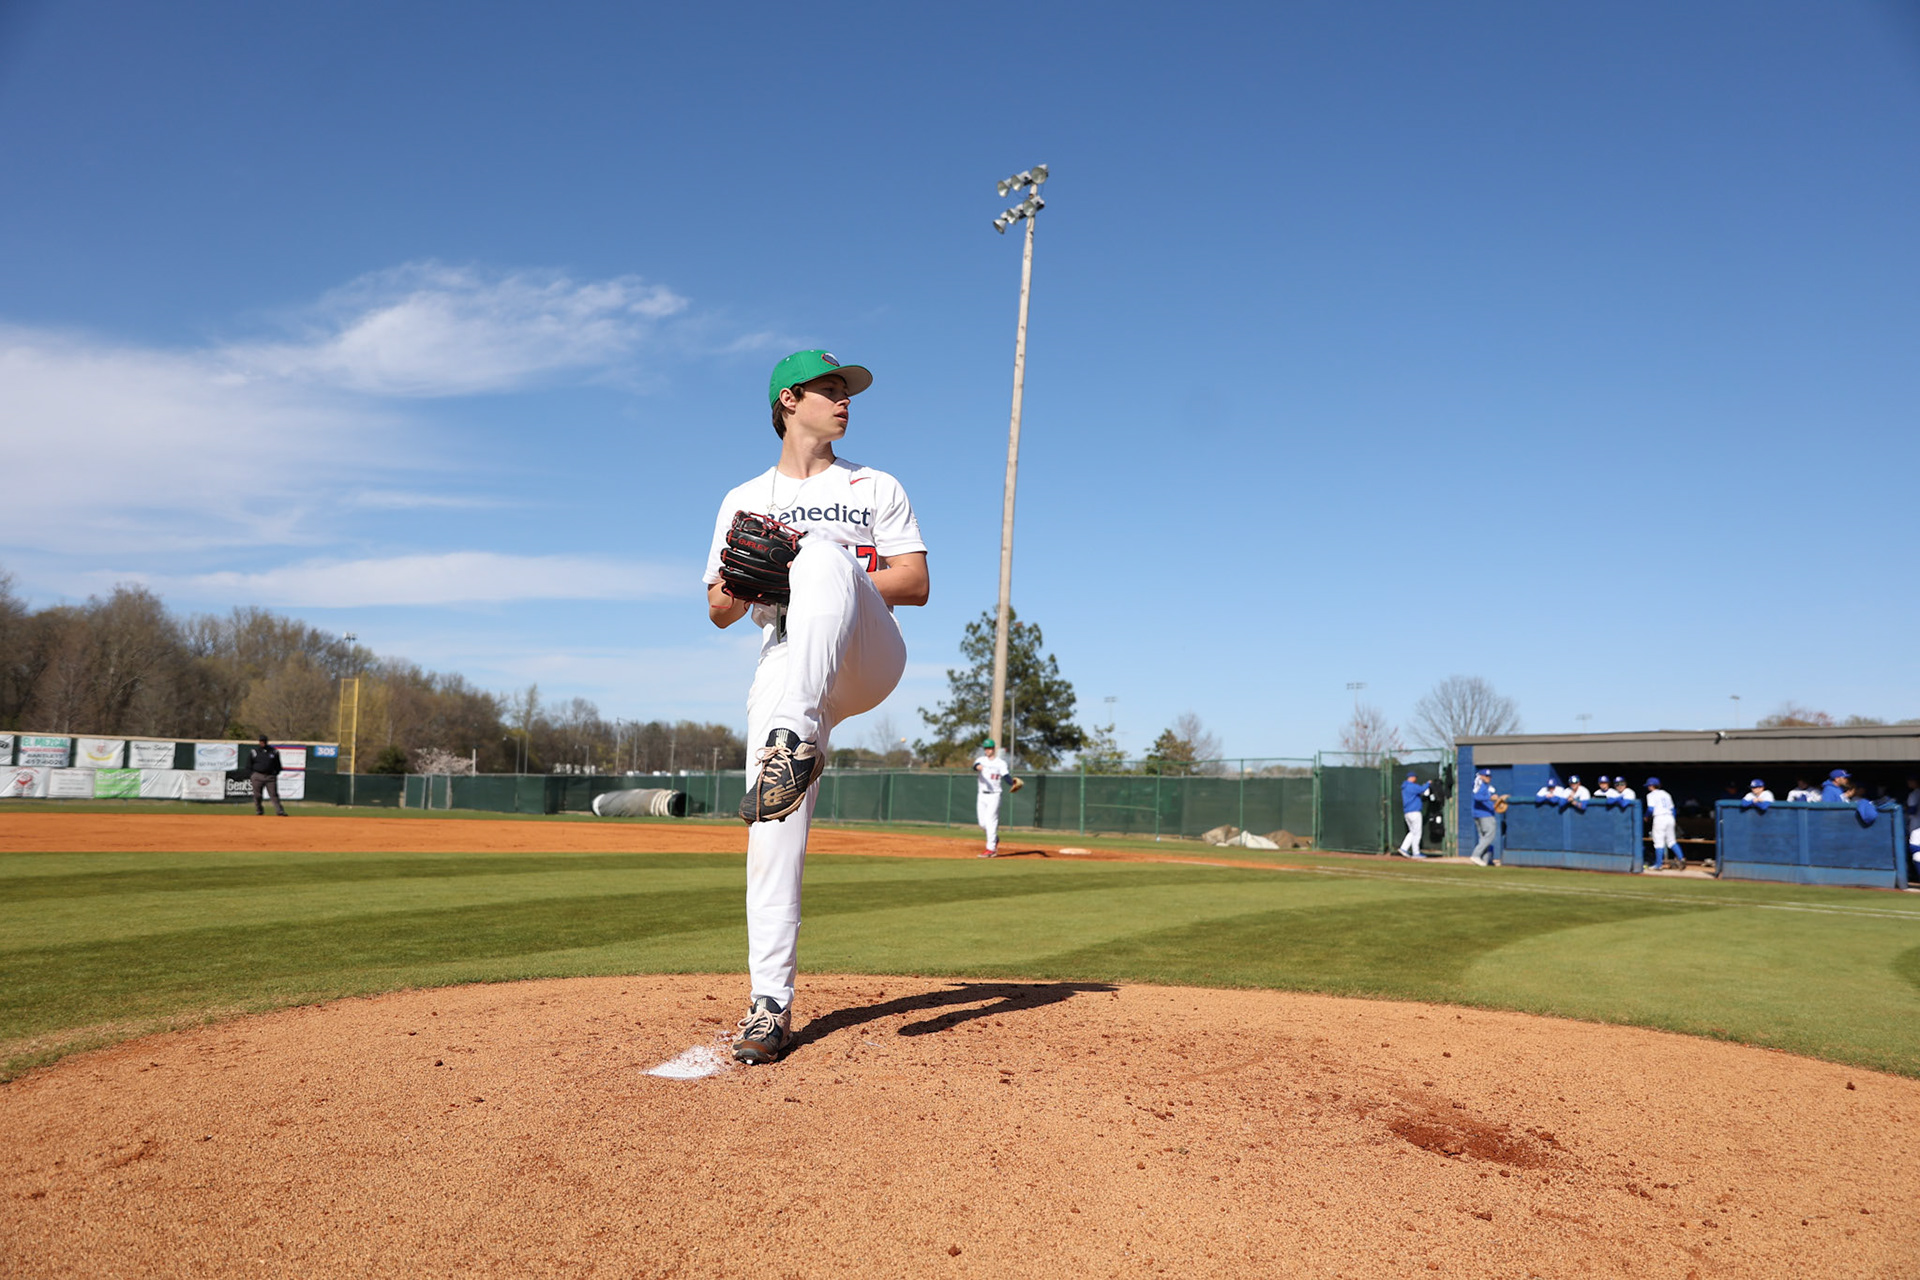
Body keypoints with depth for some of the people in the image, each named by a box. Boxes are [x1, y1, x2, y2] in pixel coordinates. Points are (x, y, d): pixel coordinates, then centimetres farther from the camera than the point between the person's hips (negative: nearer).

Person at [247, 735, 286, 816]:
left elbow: (278, 764, 16)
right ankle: (259, 812, 15)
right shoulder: (254, 751, 4)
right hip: (257, 775, 0)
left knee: (274, 794, -3)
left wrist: (275, 774, 8)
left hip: (270, 776, 0)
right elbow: (248, 765, 8)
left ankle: (280, 811, -5)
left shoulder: (273, 751, 7)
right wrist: (250, 776, 0)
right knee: (257, 795, 3)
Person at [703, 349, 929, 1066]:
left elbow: (916, 584, 5)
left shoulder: (876, 488, 19)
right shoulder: (744, 501, 22)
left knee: (824, 553, -32)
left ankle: (794, 745, -49)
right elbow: (720, 612, 15)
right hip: (784, 668, 2)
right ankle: (770, 1005, -5)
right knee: (774, 830, -14)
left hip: (866, 661, -2)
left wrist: (822, 579, -9)